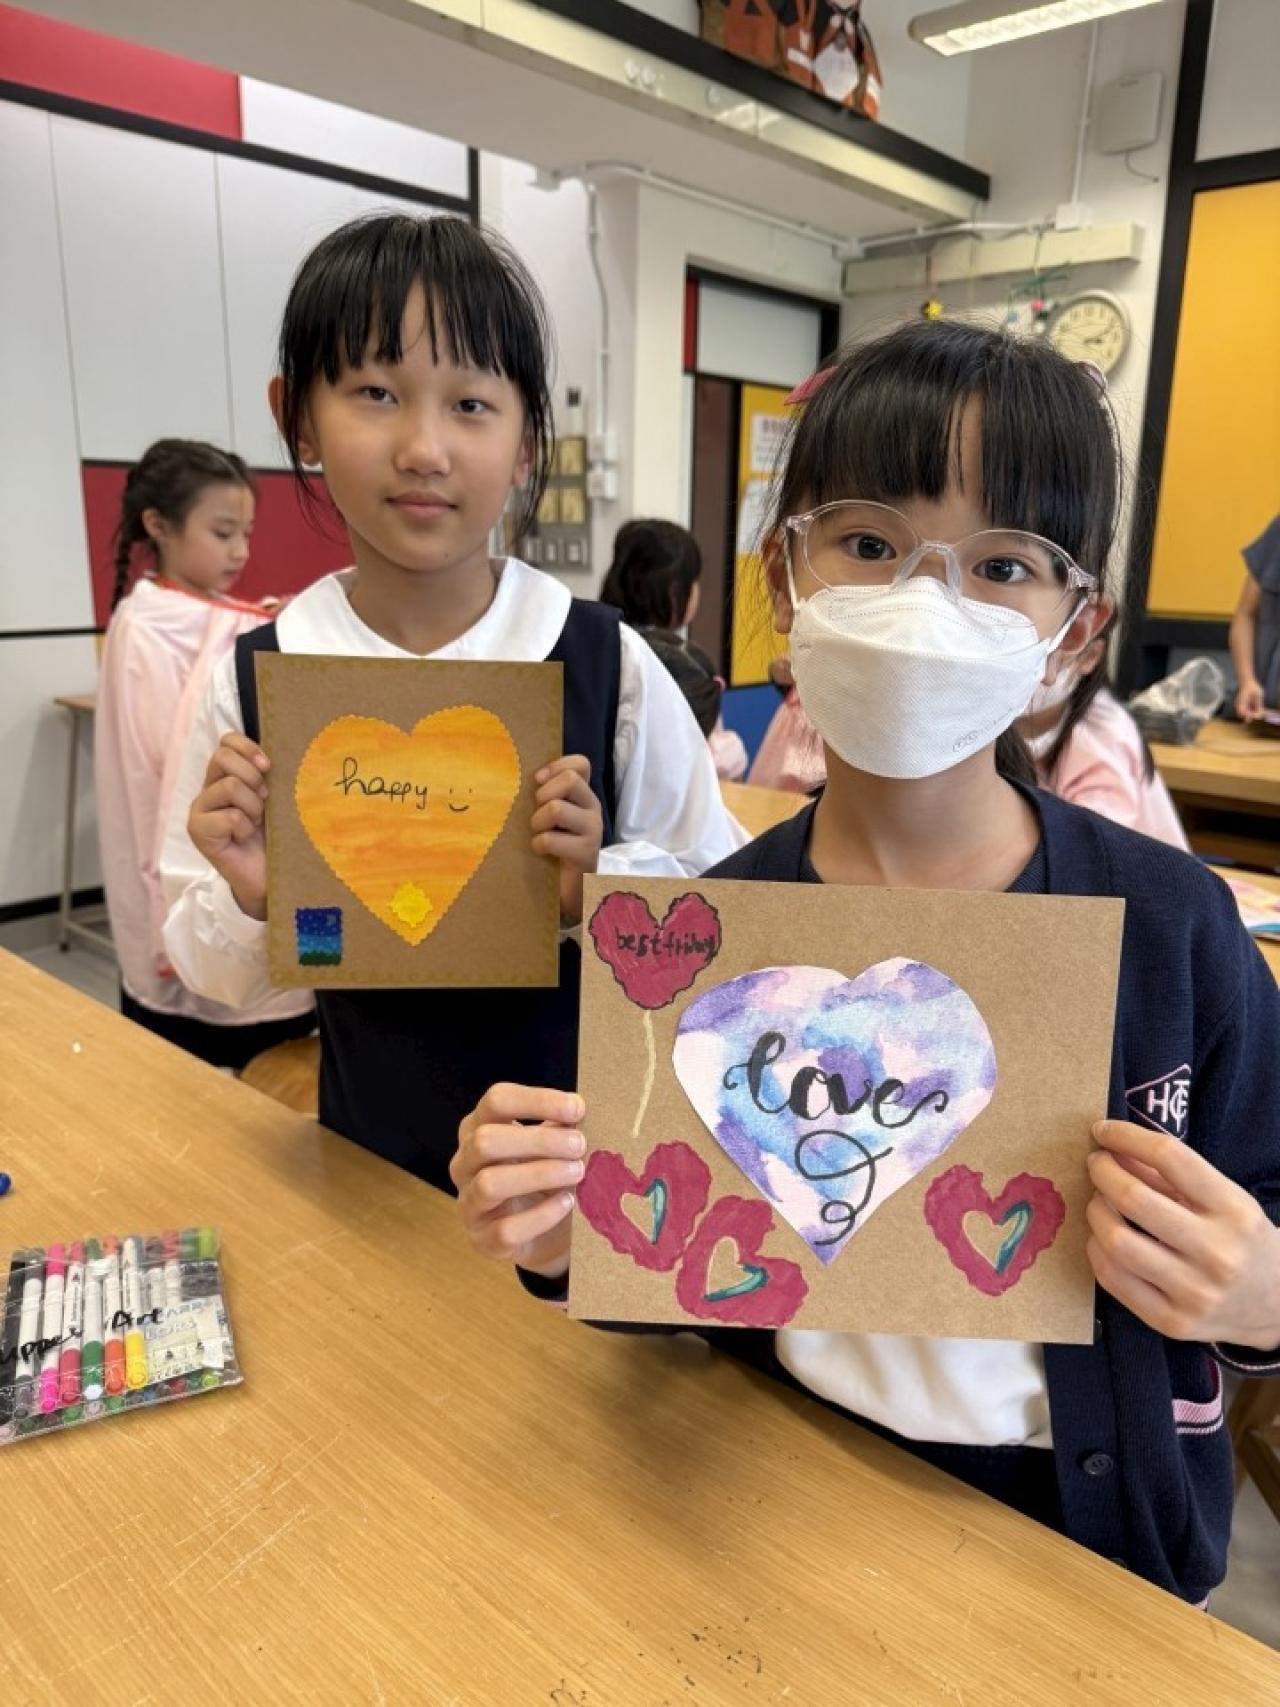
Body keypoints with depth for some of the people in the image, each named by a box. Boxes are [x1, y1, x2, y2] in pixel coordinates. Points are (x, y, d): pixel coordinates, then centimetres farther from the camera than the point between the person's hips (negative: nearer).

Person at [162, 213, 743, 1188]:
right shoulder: (254, 678, -11)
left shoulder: (607, 662, -15)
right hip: (369, 1154, 2)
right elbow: (216, 984, -1)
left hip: (590, 1146, -1)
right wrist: (250, 900, -21)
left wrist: (601, 889, -24)